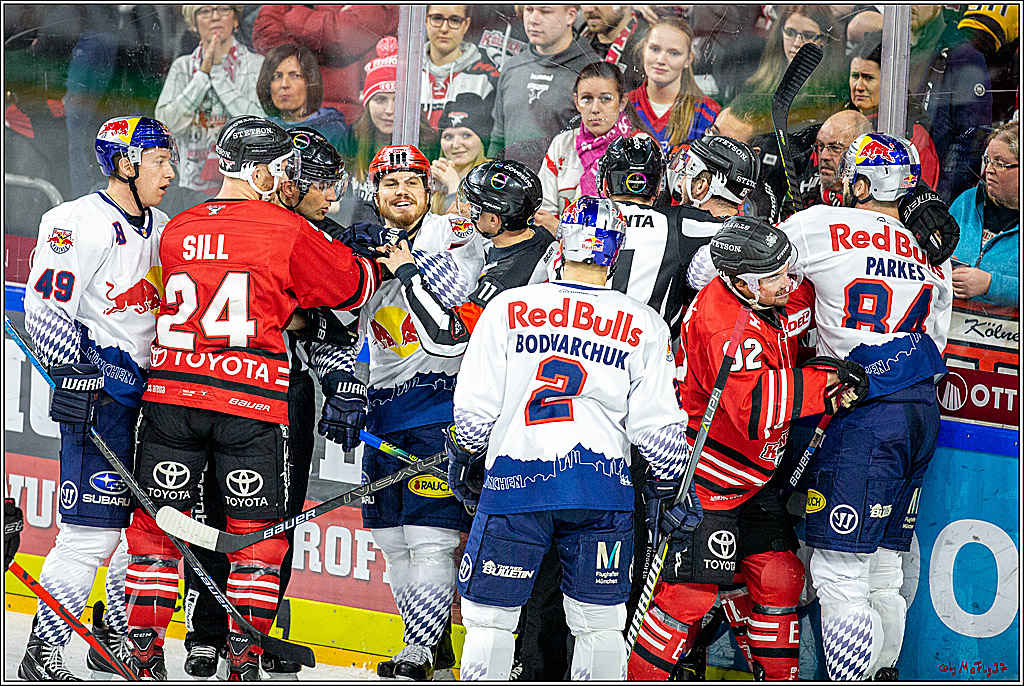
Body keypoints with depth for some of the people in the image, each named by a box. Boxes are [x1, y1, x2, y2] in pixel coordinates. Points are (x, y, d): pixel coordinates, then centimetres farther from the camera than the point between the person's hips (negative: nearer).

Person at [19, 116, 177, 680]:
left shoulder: (159, 230, 16)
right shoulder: (78, 223, -10)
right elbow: (43, 316, -15)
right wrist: (102, 368, -22)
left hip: (152, 391, 8)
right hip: (97, 398, -8)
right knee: (93, 528, -12)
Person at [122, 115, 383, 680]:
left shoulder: (176, 232, 11)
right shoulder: (286, 231, -3)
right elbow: (354, 287, 7)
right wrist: (374, 263, 30)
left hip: (170, 391, 4)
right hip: (250, 400, -4)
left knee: (158, 524, 10)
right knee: (255, 532, 6)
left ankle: (143, 654, 12)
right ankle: (243, 661, 7)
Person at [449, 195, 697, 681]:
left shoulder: (507, 308, 0)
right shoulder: (644, 325, 3)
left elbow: (475, 406, 2)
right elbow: (655, 422, 3)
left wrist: (465, 458, 19)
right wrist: (677, 485, 17)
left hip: (515, 478, -1)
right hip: (602, 486, 1)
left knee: (489, 616, 9)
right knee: (599, 623, 11)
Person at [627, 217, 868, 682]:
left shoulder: (771, 305, 1)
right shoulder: (723, 319, -27)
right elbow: (755, 406, -36)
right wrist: (825, 381, -31)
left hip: (750, 479, 9)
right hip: (702, 481, -9)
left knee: (779, 578, 7)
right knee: (693, 593, -9)